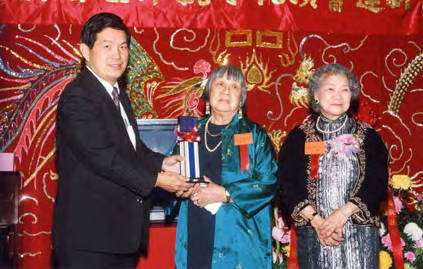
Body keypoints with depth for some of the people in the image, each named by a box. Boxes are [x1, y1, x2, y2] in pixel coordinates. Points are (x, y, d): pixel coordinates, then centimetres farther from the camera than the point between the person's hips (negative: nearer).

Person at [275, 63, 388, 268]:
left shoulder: (368, 137, 7)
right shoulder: (298, 137, 7)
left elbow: (378, 184, -2)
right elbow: (286, 186, 0)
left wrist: (342, 213, -14)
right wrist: (316, 220, -12)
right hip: (312, 234, 0)